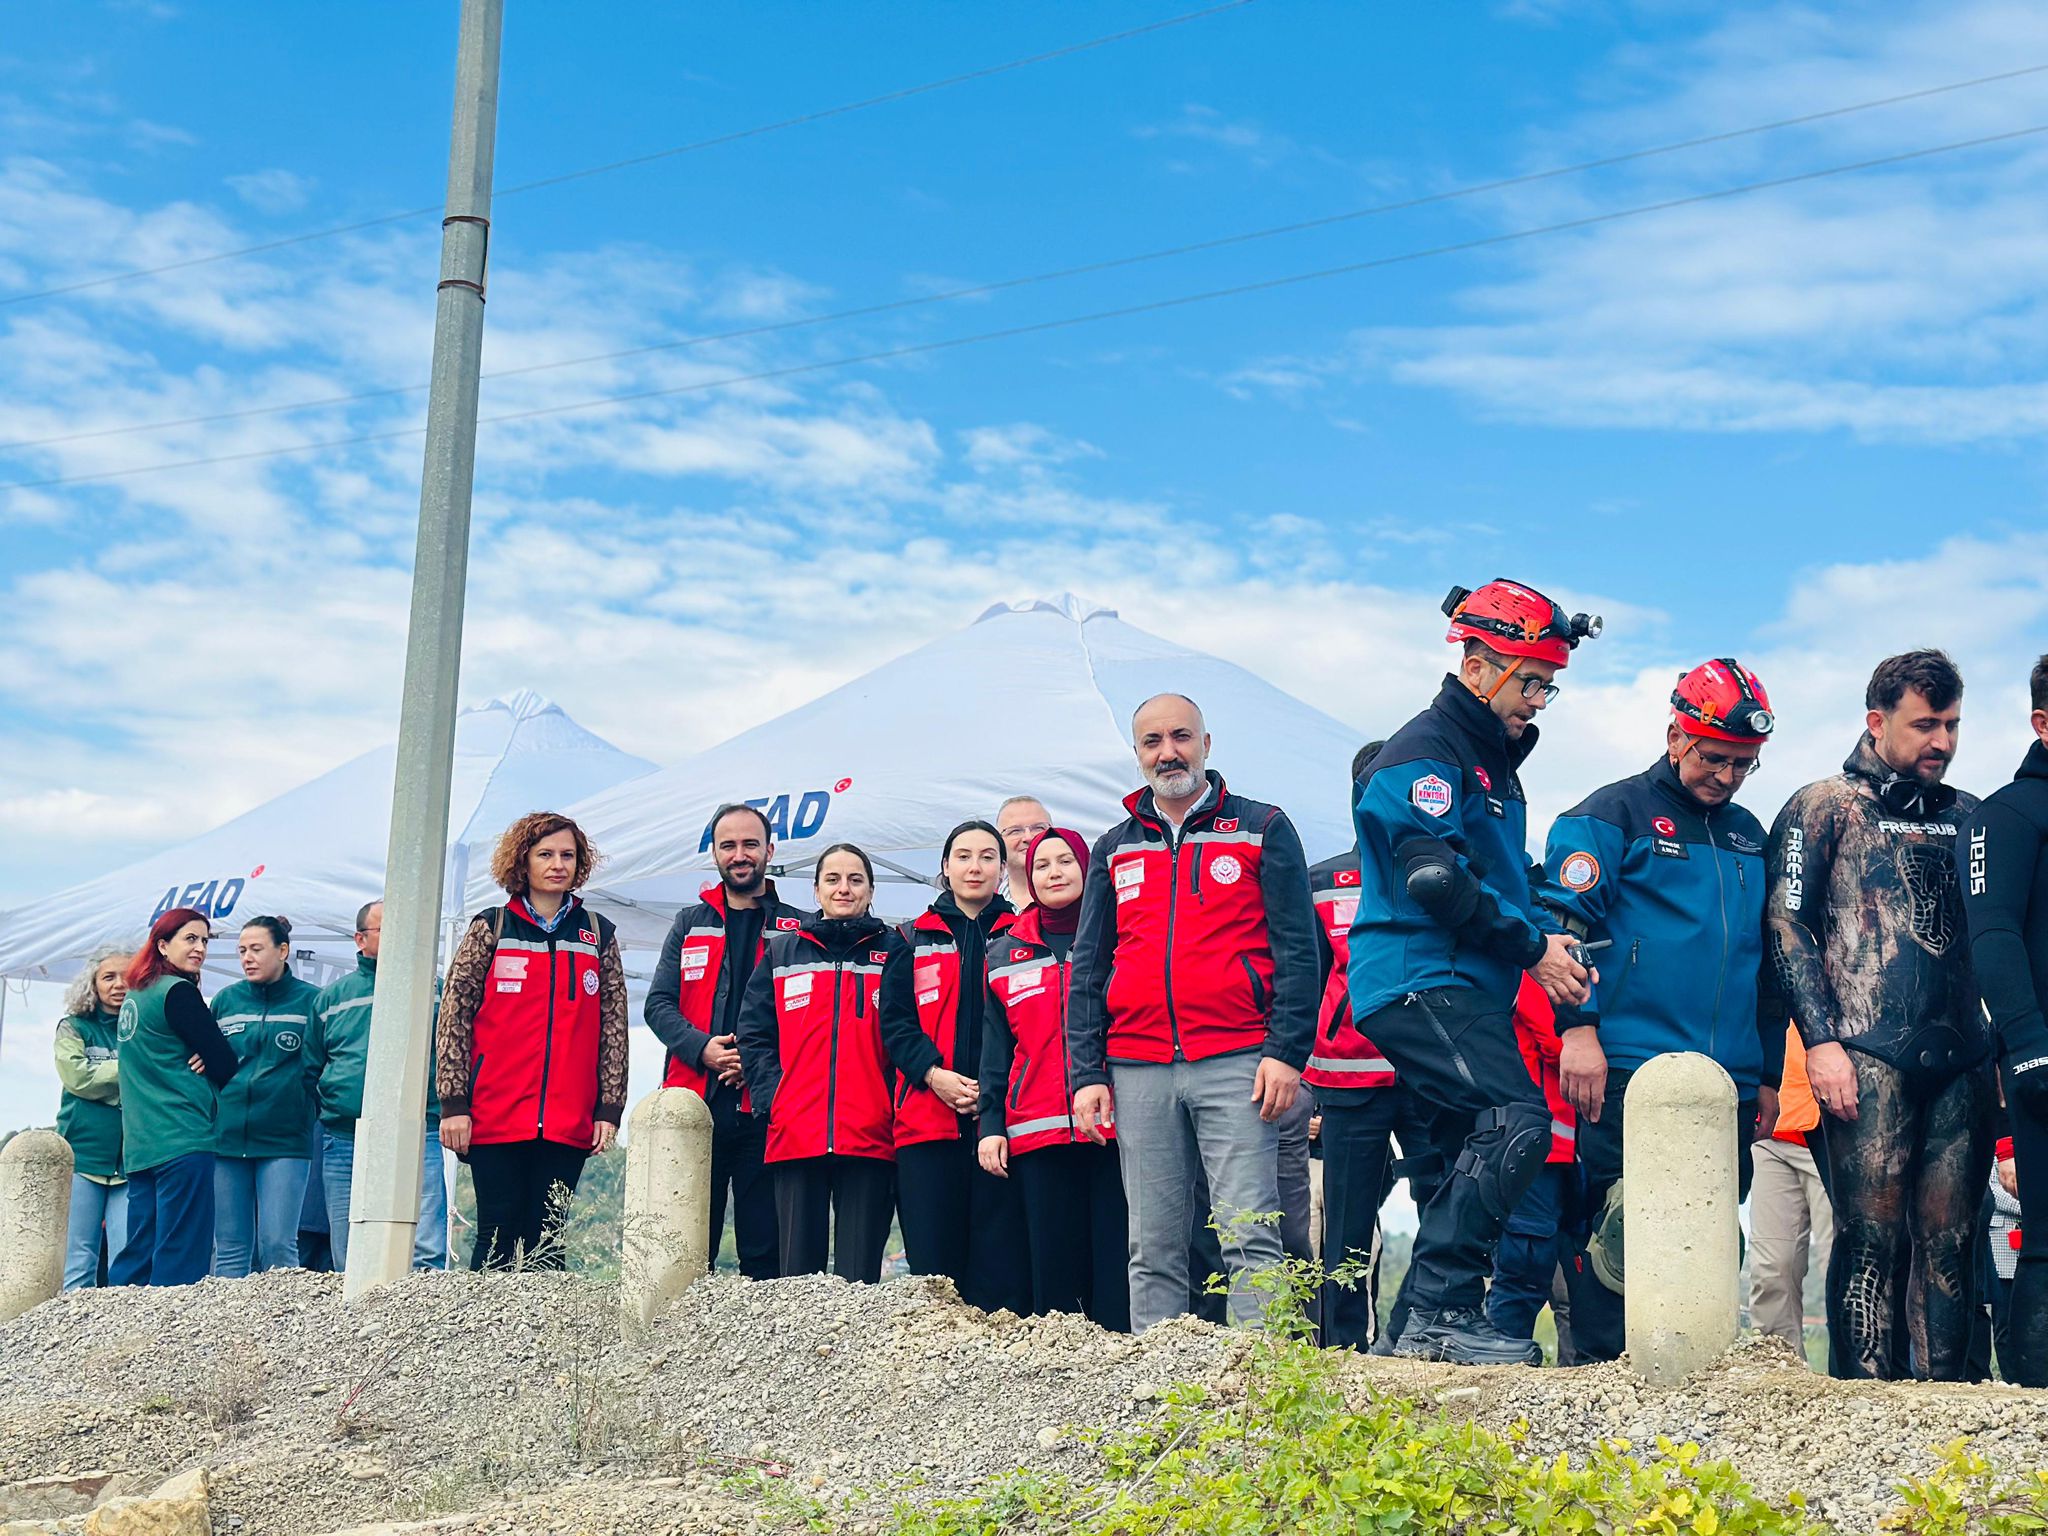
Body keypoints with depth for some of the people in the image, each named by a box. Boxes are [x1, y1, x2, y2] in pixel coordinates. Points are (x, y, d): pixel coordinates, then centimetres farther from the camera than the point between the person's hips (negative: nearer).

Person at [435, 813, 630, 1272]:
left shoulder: (599, 935, 11)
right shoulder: (490, 928, 5)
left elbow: (614, 1026, 10)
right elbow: (454, 1017, 2)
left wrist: (609, 1108, 3)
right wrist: (453, 1104, -5)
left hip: (568, 1124, 2)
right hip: (495, 1117, -2)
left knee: (546, 1242, 3)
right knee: (498, 1238, -1)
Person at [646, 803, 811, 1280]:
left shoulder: (799, 928, 9)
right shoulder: (690, 924, 16)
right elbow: (658, 1004, 8)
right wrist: (702, 1049, -11)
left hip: (765, 1105, -2)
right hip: (695, 1103, 2)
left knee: (764, 1252, -1)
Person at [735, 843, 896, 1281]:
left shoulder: (892, 952, 11)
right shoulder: (782, 952, 15)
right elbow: (754, 1033, 10)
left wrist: (897, 1107, -5)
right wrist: (771, 1097, -4)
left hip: (870, 1137, -1)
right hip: (795, 1134, 1)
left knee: (859, 1276, -2)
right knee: (797, 1269, 2)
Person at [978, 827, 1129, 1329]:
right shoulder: (1006, 954, 16)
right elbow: (996, 1049, 16)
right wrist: (990, 1123, 7)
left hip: (1113, 1124, -3)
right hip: (1038, 1133, 3)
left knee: (1116, 1264, -5)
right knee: (1053, 1264, 2)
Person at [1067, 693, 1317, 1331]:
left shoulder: (1262, 829, 8)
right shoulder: (1113, 850, 18)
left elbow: (1296, 950, 2)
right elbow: (1087, 971, 16)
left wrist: (1285, 1052, -9)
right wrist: (1086, 1073, 6)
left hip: (1235, 1063, -3)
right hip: (1138, 1073, 3)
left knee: (1250, 1236, -9)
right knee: (1153, 1251, 4)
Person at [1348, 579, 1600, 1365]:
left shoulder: (1492, 758, 23)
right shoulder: (1426, 753, -9)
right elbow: (1436, 879, -19)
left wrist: (1548, 940, 7)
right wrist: (1532, 947, -13)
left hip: (1462, 988, 10)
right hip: (1419, 983, -10)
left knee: (1478, 1153, 9)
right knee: (1516, 1122, -22)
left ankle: (1424, 1327, 14)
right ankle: (1443, 1307, -19)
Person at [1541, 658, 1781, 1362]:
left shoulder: (1749, 836, 20)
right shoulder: (1614, 813, 2)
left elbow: (1767, 960, 24)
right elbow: (1566, 919, -7)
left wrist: (1767, 1075, 20)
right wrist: (1578, 1027, -17)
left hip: (1729, 1083, 6)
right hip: (1628, 1070, -6)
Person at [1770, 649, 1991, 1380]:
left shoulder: (1965, 815, 21)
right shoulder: (1823, 807, 6)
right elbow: (1787, 925, -2)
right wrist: (1820, 1040, -11)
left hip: (1962, 1061, 5)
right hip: (1869, 1056, -5)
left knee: (1950, 1241, 2)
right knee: (1873, 1237, -8)